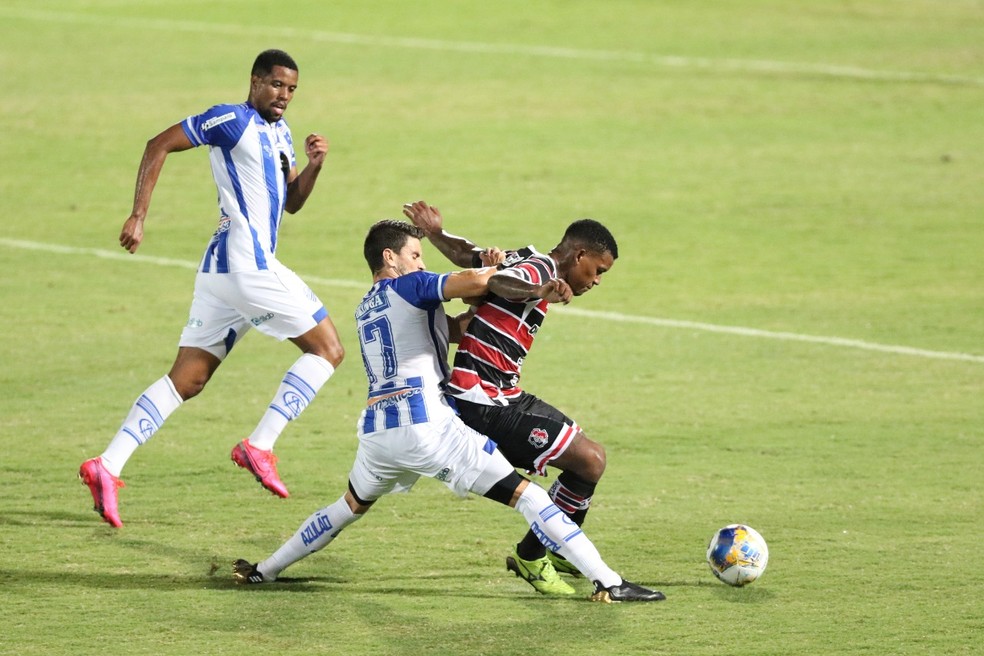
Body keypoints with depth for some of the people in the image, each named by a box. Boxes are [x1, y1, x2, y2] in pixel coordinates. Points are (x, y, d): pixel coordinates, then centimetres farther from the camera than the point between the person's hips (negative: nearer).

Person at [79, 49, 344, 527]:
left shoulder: (279, 133, 20)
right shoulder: (233, 120, -7)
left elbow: (291, 203, 24)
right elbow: (159, 146, -8)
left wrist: (314, 165, 4)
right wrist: (138, 216, -13)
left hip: (222, 271, 9)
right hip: (246, 263, -9)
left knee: (185, 381, 6)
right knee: (327, 348, -4)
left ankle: (107, 466, 0)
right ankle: (259, 446, -10)